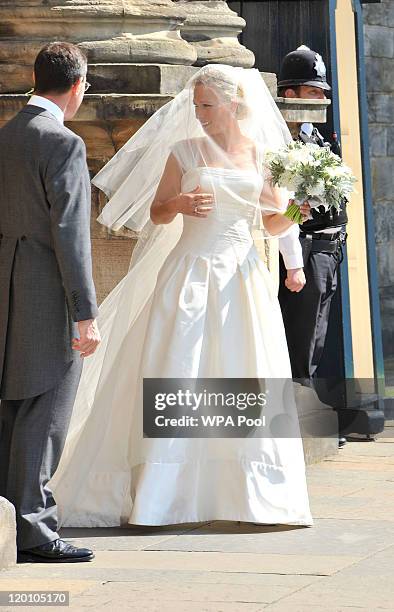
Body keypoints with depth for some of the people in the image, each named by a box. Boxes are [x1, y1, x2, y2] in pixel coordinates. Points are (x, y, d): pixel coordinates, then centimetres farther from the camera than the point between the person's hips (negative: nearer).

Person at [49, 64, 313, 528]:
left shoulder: (262, 153, 8)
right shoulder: (185, 151, 4)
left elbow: (273, 224, 12)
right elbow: (156, 213, 6)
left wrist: (294, 212, -8)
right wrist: (179, 204, -13)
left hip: (243, 278, 2)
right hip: (189, 275, -2)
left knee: (245, 379, 0)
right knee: (174, 375, -7)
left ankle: (245, 494, 8)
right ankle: (162, 494, -3)